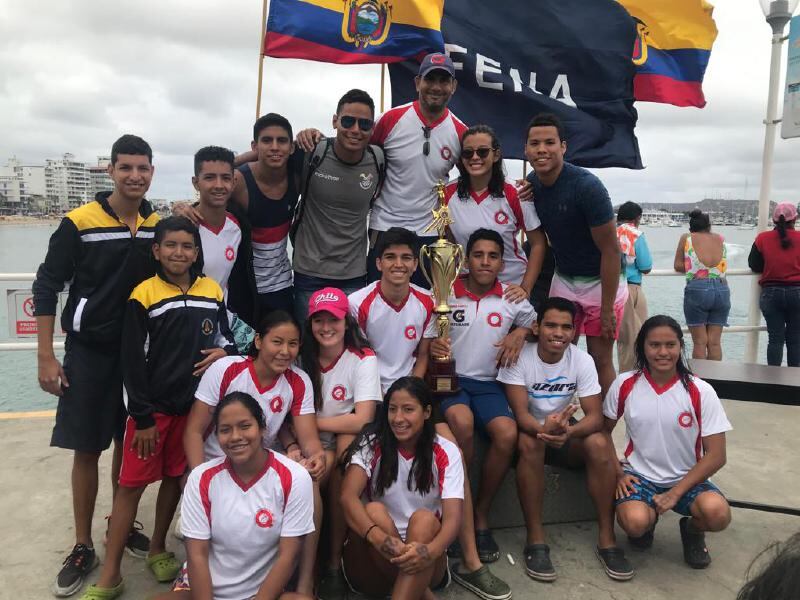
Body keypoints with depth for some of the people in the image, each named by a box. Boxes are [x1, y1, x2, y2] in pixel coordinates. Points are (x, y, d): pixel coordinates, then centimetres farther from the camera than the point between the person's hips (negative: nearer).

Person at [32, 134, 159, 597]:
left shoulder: (159, 224, 0)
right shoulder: (79, 223, -11)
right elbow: (47, 286, -7)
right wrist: (46, 357, -8)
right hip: (90, 351, -3)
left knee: (129, 442, 15)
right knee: (87, 449, 6)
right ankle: (84, 547, 22)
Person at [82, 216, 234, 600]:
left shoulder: (213, 291, 2)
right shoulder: (143, 296, -9)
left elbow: (225, 336, 14)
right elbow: (132, 361, -9)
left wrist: (225, 352, -11)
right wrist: (142, 417, -11)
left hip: (195, 405, 4)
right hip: (153, 408, -3)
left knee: (175, 477, 16)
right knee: (131, 484, 3)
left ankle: (158, 549, 35)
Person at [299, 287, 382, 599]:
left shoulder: (363, 359, -12)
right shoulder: (302, 358, -2)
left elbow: (362, 421, -21)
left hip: (351, 444, 0)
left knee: (347, 442, -33)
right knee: (327, 461, -32)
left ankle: (335, 561, -20)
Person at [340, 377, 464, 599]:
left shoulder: (445, 453, -6)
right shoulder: (372, 443, -6)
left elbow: (453, 517, -18)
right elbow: (347, 497, -22)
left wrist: (431, 551, -40)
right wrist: (378, 537, -41)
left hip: (424, 568, 0)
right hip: (376, 561, 0)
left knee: (423, 519, -30)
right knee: (374, 511, -29)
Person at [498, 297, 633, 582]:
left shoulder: (582, 360, -10)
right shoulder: (519, 357, -18)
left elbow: (595, 416, -16)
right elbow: (521, 413, -24)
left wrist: (568, 431, -39)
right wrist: (545, 429, -48)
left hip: (565, 435, 3)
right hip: (529, 432, -2)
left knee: (599, 443, -26)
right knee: (530, 441, -36)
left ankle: (606, 538, -14)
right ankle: (535, 540, -26)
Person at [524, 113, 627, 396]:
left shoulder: (587, 186, -23)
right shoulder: (530, 185, -4)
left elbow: (610, 250, -20)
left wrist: (607, 310, -18)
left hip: (601, 281, -5)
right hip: (563, 278, 5)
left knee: (600, 359, 1)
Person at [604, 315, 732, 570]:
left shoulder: (701, 392, -11)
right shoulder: (625, 385, -7)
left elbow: (716, 455, -10)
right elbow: (603, 431, 6)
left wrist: (675, 493, -17)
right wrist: (618, 473, -6)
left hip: (686, 479, 0)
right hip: (638, 476, 0)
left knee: (717, 513, -32)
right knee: (635, 522, -31)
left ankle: (693, 529, 7)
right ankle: (648, 519, 9)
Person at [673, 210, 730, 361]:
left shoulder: (687, 238, 5)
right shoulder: (720, 239, 12)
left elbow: (678, 266, 5)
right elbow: (721, 265, 17)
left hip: (697, 289, -3)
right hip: (722, 289, 3)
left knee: (700, 342, 2)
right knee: (715, 342, 7)